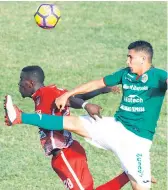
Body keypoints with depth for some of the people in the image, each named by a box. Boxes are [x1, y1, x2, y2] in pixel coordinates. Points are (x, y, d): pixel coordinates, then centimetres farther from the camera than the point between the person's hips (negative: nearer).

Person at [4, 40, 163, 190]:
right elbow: (96, 84, 20)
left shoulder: (157, 76, -11)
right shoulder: (126, 74, 9)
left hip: (137, 139, -5)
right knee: (73, 123, 2)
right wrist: (67, 95, 24)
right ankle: (20, 118, 4)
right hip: (115, 126, 6)